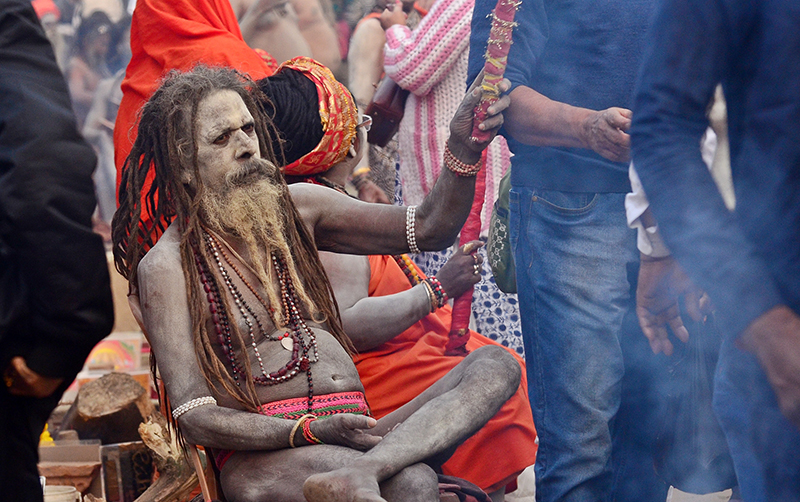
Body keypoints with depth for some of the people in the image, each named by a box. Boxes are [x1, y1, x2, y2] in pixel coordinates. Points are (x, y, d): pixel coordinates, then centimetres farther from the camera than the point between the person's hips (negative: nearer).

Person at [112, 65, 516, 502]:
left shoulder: (295, 208, 16)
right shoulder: (166, 266, -1)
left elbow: (429, 228, 14)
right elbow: (194, 418, -7)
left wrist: (464, 149, -5)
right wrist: (313, 431, -20)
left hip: (354, 432, 8)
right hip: (261, 455, -8)